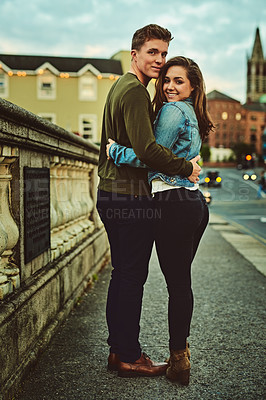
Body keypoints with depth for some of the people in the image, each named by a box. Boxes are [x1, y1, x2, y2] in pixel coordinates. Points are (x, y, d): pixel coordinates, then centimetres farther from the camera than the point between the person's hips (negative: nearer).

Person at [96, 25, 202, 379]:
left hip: (111, 194, 10)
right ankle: (129, 358, 10)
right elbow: (146, 148, -24)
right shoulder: (134, 90, -13)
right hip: (130, 198, -10)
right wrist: (187, 168, -13)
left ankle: (118, 350, 25)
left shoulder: (121, 87, 20)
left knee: (123, 275, 15)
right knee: (132, 277, -2)